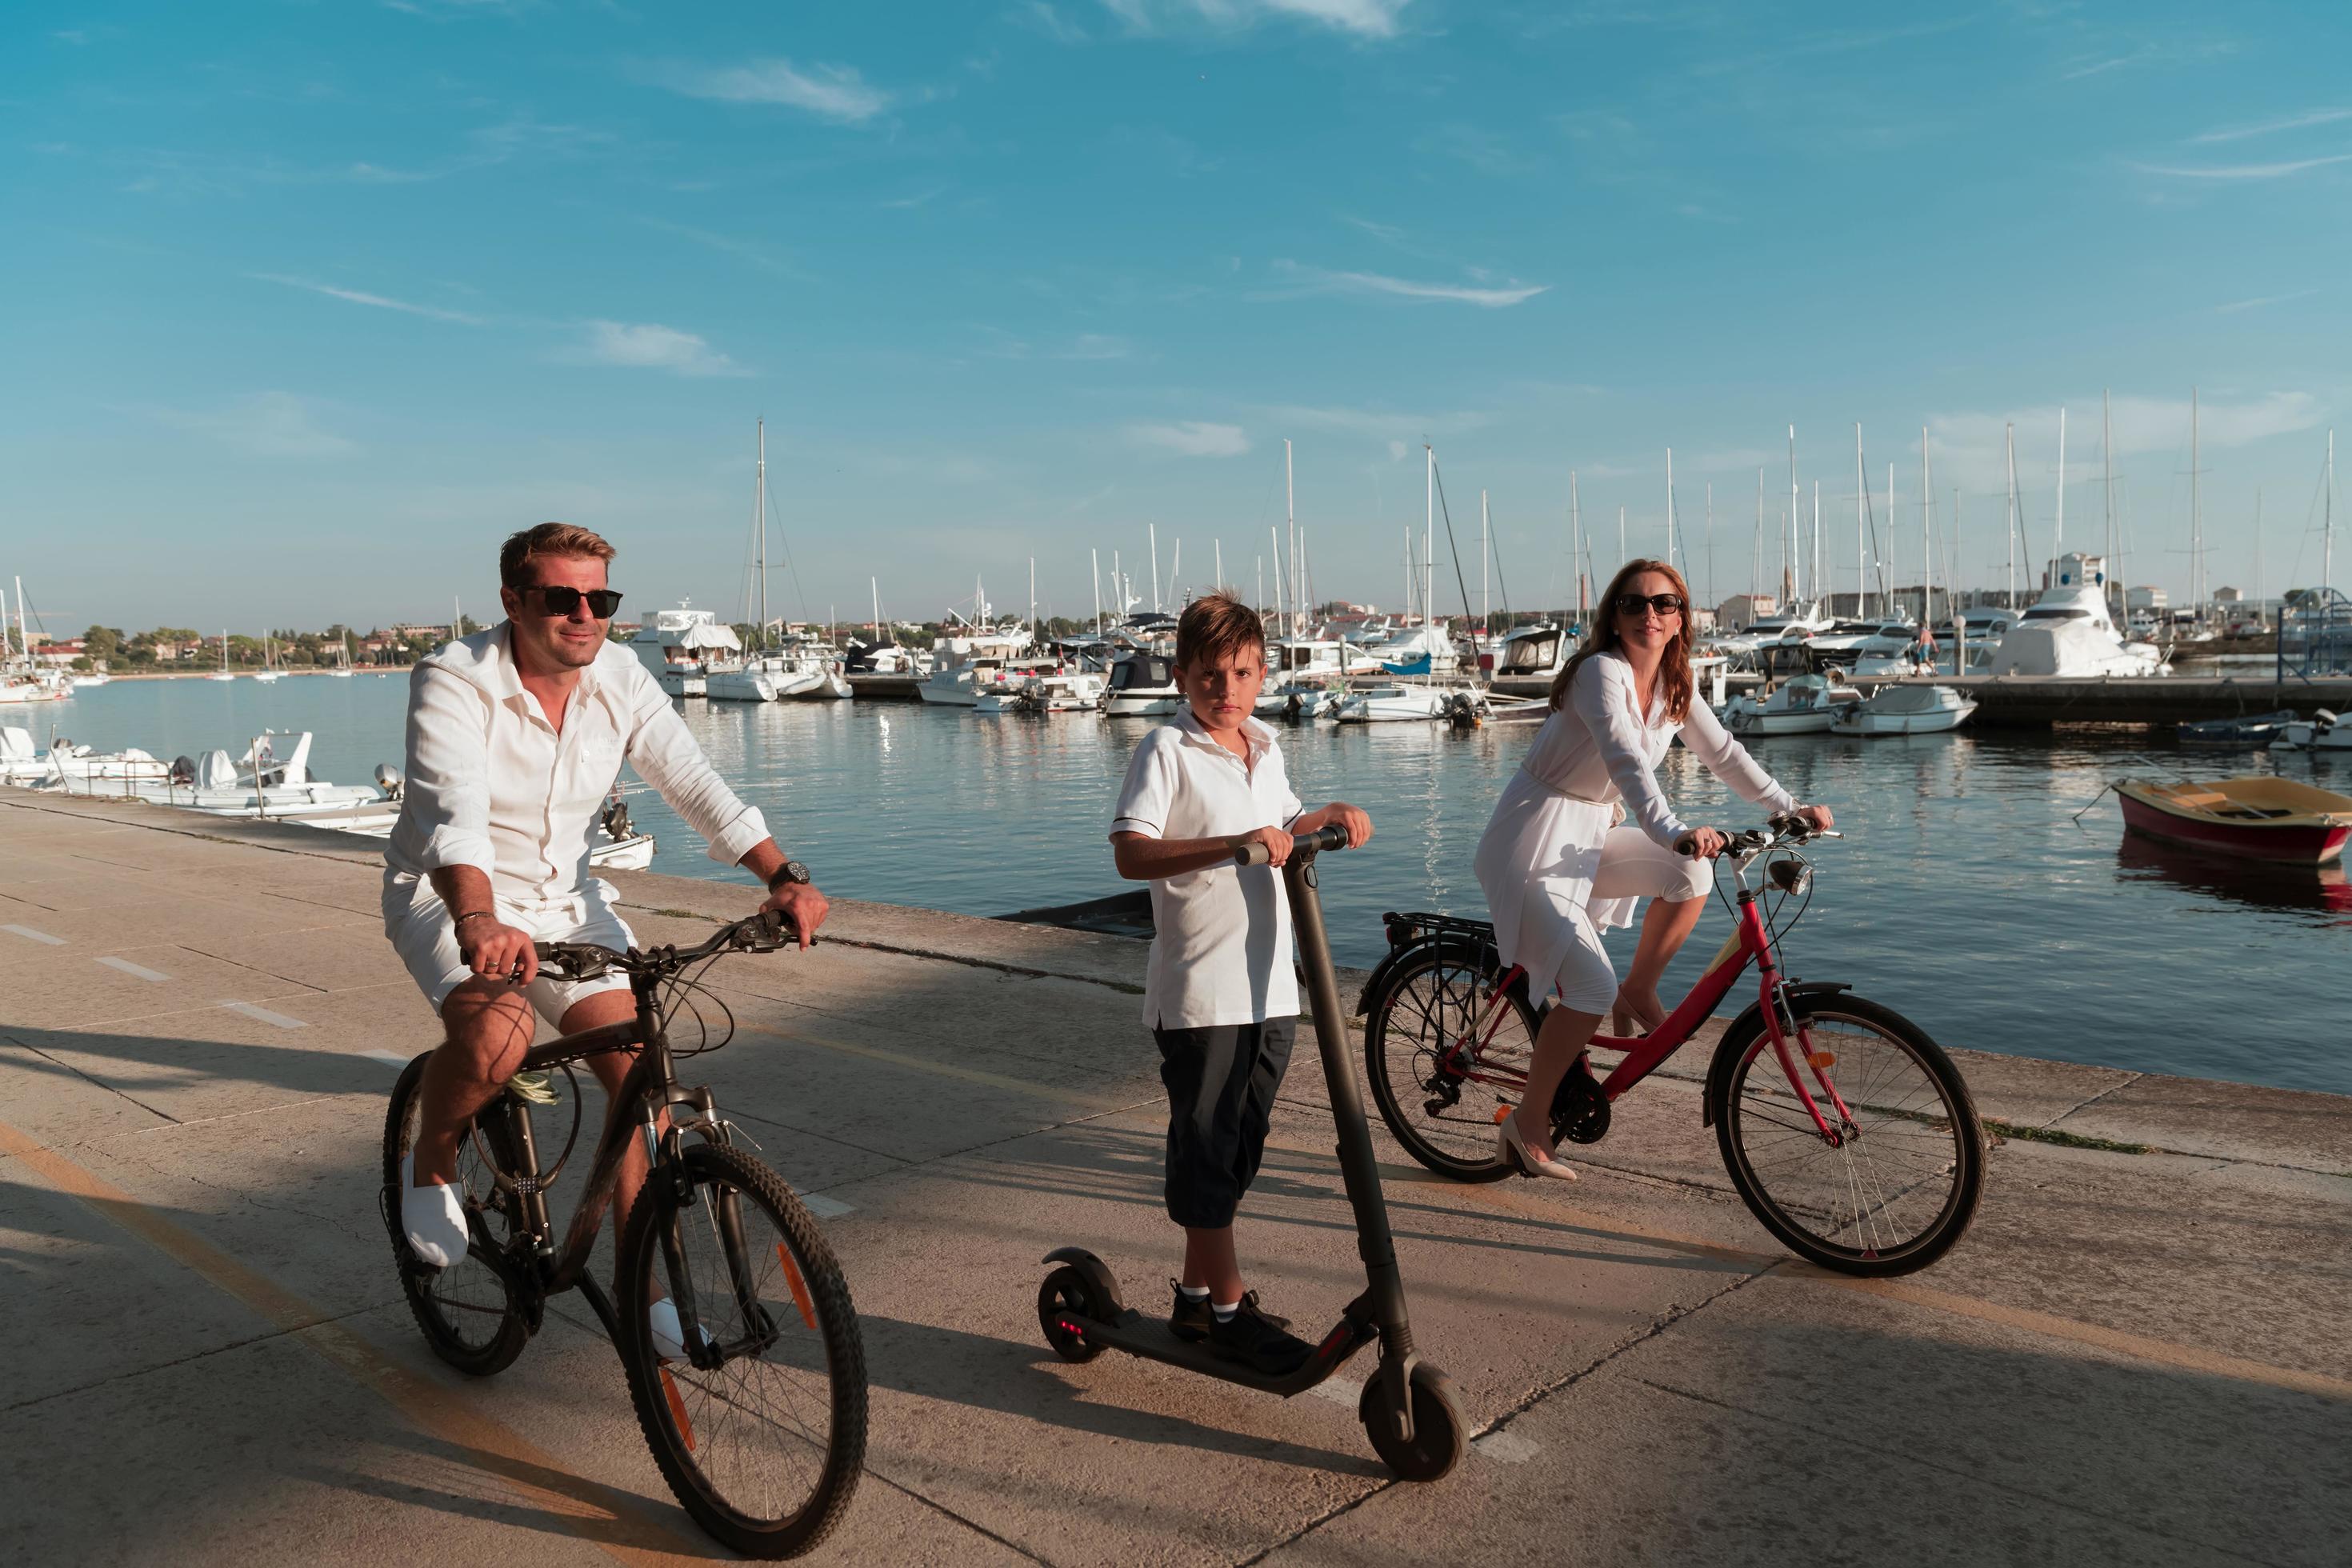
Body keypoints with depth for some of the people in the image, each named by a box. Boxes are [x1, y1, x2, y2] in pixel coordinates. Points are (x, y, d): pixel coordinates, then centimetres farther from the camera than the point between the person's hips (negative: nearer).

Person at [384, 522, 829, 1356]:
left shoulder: (619, 678, -8)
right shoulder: (453, 682, -21)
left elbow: (693, 781, -13)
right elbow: (455, 812, -36)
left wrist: (784, 876, -25)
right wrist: (478, 921, -55)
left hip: (565, 896, 5)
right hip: (450, 896, -4)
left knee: (641, 1065, -8)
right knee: (496, 1039, -33)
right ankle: (430, 1168, 3)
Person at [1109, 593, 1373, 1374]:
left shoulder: (1265, 749, 13)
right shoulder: (1166, 751, -10)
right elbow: (1131, 853, -23)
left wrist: (1328, 817, 9)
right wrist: (1232, 845, -32)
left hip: (1270, 987, 8)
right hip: (1199, 992, -7)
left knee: (1237, 1148, 15)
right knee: (1206, 1147, 2)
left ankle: (1197, 1295, 29)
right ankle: (1228, 1308, 13)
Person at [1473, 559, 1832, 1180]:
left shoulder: (1672, 684, 5)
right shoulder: (1602, 671, -20)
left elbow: (1722, 752, 9)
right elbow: (1626, 760, -36)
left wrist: (1790, 807, 0)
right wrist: (1674, 832, -49)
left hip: (1590, 834, 8)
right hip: (1533, 843, -8)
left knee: (1692, 875, -10)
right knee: (1592, 988, -17)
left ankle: (1638, 992, 11)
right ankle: (1527, 1125, -1)